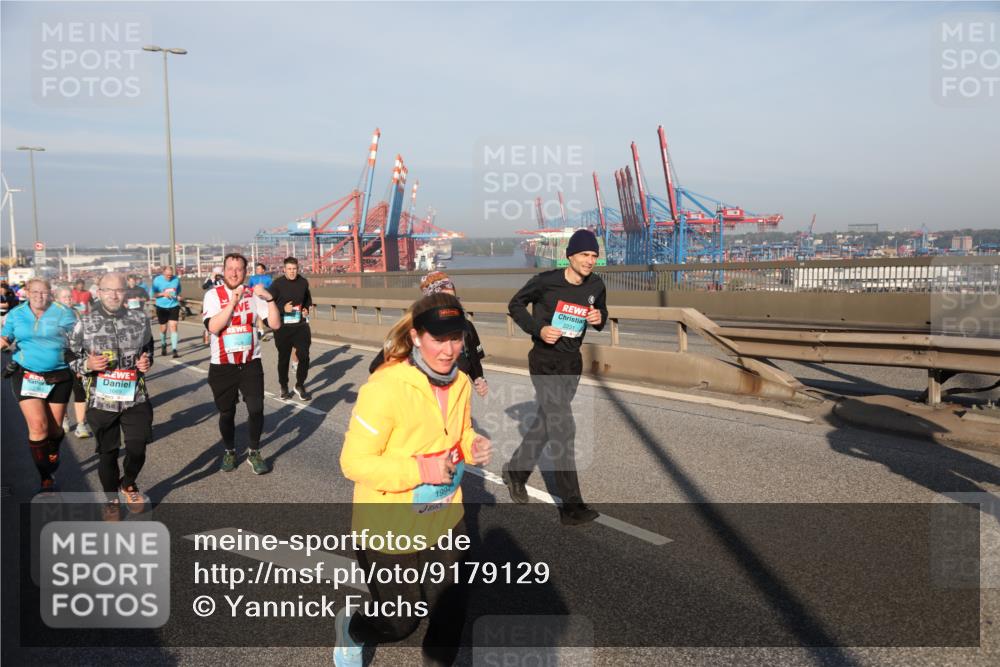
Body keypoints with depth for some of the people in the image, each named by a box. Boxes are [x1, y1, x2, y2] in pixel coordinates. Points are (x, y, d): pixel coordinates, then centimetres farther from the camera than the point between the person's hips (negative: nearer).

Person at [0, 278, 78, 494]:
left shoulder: (63, 313, -3)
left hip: (59, 376, -1)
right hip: (26, 376, 1)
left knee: (55, 427, 9)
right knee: (38, 426, -11)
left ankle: (52, 459, 41)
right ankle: (46, 478, 0)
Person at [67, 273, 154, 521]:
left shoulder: (140, 319, 1)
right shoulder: (85, 323, -3)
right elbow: (70, 357, 4)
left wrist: (147, 361, -4)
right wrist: (87, 365, -16)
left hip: (136, 397, 1)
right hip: (101, 400, -1)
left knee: (137, 448, 1)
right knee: (107, 452, 11)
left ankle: (128, 484, 34)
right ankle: (111, 498, 33)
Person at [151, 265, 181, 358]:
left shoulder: (176, 279, -3)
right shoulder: (157, 280, -9)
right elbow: (153, 294, -7)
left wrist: (178, 297, -6)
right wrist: (163, 294, -22)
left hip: (174, 306, 0)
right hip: (162, 307, 0)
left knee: (173, 326, -11)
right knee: (163, 328, 11)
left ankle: (174, 350, -13)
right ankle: (163, 345, 39)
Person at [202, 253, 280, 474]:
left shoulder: (254, 295, -1)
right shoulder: (213, 295, -4)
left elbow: (275, 324, -8)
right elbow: (213, 327, -19)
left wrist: (269, 298, -19)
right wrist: (233, 302, -23)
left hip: (250, 363, 0)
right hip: (222, 366, 0)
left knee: (256, 409, -9)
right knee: (226, 413, 11)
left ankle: (254, 453, 13)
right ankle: (229, 452, 35)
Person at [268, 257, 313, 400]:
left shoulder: (303, 282, 3)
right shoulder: (277, 283, -9)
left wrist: (306, 309, 4)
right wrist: (283, 308, -22)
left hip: (300, 325, 2)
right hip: (283, 326, -2)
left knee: (304, 356, -4)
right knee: (283, 358, 9)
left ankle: (300, 386, 13)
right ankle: (284, 387, 25)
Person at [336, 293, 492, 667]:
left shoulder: (460, 382, -5)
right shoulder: (385, 387, -27)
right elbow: (354, 463, -23)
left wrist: (474, 447, -10)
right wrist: (419, 470, -32)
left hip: (446, 522, 6)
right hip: (390, 531, -5)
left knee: (450, 614, 17)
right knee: (401, 623, 15)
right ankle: (351, 626, 49)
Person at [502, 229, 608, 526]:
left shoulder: (596, 285, 0)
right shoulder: (545, 281, -14)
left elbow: (601, 313, 15)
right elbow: (515, 305, -1)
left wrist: (599, 318, -10)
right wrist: (538, 328, -16)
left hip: (573, 362, 6)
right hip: (545, 362, -6)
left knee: (545, 423, 19)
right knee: (563, 430, -10)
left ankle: (515, 471, 41)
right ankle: (572, 506, -4)